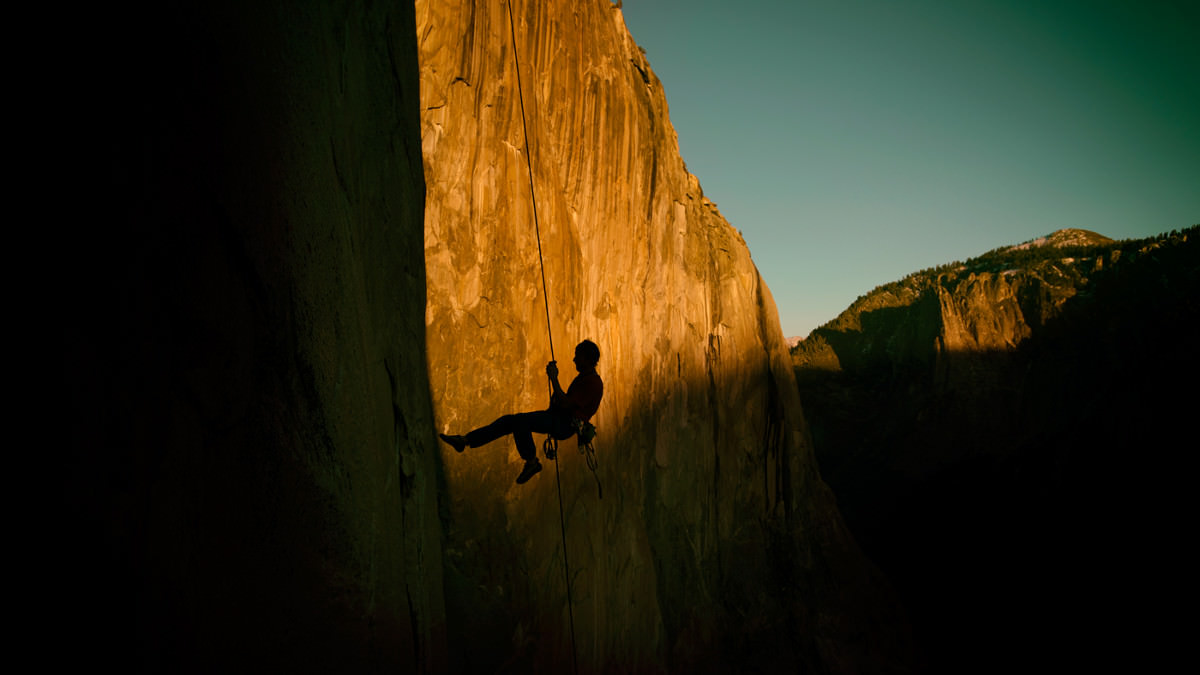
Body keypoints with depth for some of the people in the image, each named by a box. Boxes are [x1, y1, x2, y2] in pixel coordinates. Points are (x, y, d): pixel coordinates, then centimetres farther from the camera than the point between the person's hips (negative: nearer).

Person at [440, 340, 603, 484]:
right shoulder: (582, 377, 20)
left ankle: (531, 462, -14)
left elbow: (566, 404, -22)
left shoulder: (593, 382, -14)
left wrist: (554, 379, -18)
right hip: (559, 418, 10)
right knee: (509, 420, 0)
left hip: (567, 424, -10)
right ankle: (465, 441, -1)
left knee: (520, 420, -28)